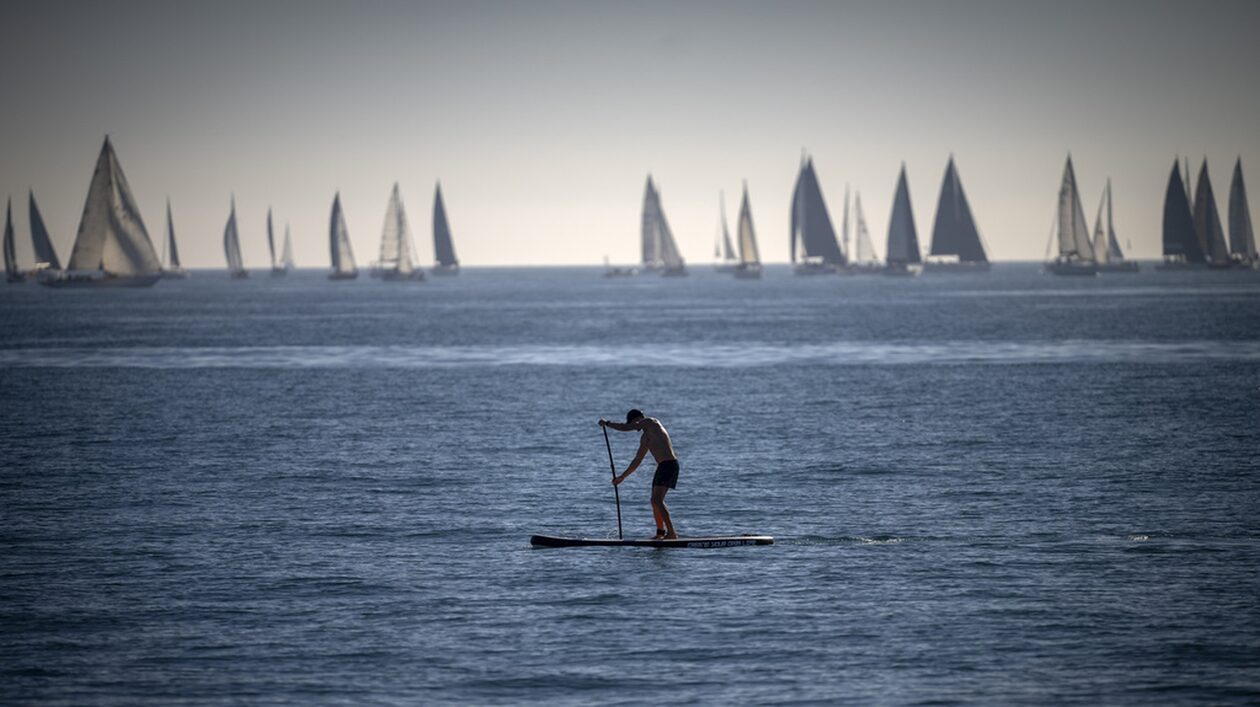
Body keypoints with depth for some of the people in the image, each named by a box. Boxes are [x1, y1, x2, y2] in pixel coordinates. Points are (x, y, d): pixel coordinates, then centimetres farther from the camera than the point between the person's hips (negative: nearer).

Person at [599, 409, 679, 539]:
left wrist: (607, 423, 2)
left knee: (657, 500, -18)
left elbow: (626, 428, -9)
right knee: (655, 501, 13)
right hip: (662, 466, 10)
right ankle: (661, 533, 21)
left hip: (669, 464, -10)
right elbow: (637, 460, 28)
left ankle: (671, 533, -23)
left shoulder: (652, 422, -3)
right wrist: (622, 477, 29)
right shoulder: (645, 438, 23)